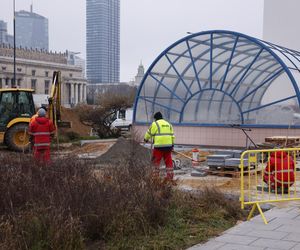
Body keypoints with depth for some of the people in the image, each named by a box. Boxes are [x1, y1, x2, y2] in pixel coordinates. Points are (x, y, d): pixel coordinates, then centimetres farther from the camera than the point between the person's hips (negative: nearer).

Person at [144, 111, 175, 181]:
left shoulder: (155, 123, 1)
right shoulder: (168, 124, 19)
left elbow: (149, 133, 5)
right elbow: (172, 135, 16)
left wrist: (146, 139, 24)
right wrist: (172, 145, 18)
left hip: (159, 145, -5)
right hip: (168, 145, 5)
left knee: (156, 161, 3)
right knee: (168, 161, 9)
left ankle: (156, 176, 3)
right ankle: (170, 176, 7)